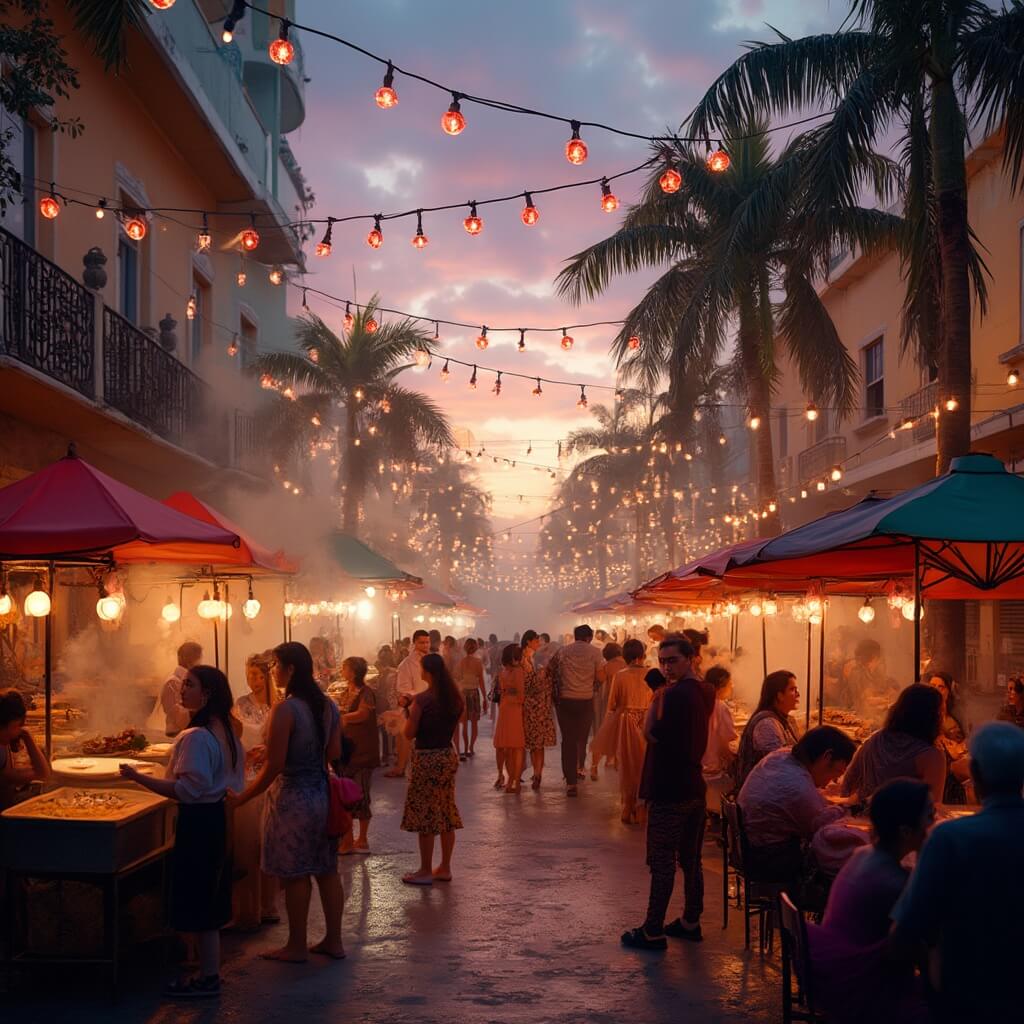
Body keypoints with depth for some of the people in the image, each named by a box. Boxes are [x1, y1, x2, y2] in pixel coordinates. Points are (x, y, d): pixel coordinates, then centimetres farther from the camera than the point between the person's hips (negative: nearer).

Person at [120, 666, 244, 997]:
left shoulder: (196, 737, -22)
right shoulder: (226, 730, 8)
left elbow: (188, 789, -26)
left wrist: (140, 778, -25)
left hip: (198, 821, -10)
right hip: (217, 817, 10)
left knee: (196, 907, 1)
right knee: (208, 902, 17)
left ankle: (207, 979, 8)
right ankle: (210, 973, 25)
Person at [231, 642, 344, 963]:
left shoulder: (285, 710, -19)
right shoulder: (327, 705, 4)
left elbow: (274, 766, -20)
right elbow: (335, 755, 9)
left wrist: (241, 799, -11)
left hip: (292, 799, -7)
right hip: (322, 794, 8)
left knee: (294, 874, 3)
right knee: (326, 870, 13)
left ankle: (296, 946, 13)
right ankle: (333, 940, 20)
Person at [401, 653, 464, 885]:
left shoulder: (422, 700, -17)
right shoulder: (454, 697, 4)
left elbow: (410, 733, -12)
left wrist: (409, 712, 4)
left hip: (427, 758, -7)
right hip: (448, 756, 7)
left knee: (425, 814, 1)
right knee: (446, 813, 13)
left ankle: (426, 871, 6)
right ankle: (445, 868, 20)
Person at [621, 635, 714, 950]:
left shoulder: (676, 694, -20)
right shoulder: (705, 692, 8)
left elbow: (652, 734, -17)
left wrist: (656, 699, -10)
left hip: (669, 792, -9)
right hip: (694, 788, 9)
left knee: (662, 862, -3)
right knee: (691, 860, 15)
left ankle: (653, 931, 3)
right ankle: (690, 922, 24)